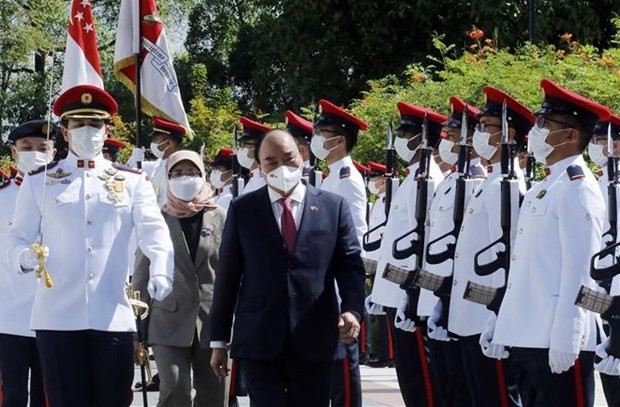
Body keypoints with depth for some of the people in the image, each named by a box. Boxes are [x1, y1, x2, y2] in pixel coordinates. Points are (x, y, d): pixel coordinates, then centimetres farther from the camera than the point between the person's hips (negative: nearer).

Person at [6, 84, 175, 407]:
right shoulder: (39, 183, 10)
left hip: (113, 317, 0)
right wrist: (27, 256, -16)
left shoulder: (132, 182, 10)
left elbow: (154, 232, -3)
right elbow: (17, 239, 8)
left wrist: (161, 272, -23)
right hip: (58, 317, 0)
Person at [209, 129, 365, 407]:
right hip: (259, 340, -1)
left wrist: (352, 308, -16)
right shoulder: (242, 209, 6)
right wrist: (219, 339, 5)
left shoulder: (333, 206, 7)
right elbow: (227, 274, 7)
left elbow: (350, 263, 4)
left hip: (315, 340, 1)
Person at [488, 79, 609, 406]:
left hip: (558, 342, -9)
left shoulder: (577, 189, -10)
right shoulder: (543, 189, 17)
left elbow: (579, 270, -17)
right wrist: (503, 323, 16)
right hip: (527, 336, 9)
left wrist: (565, 339, -21)